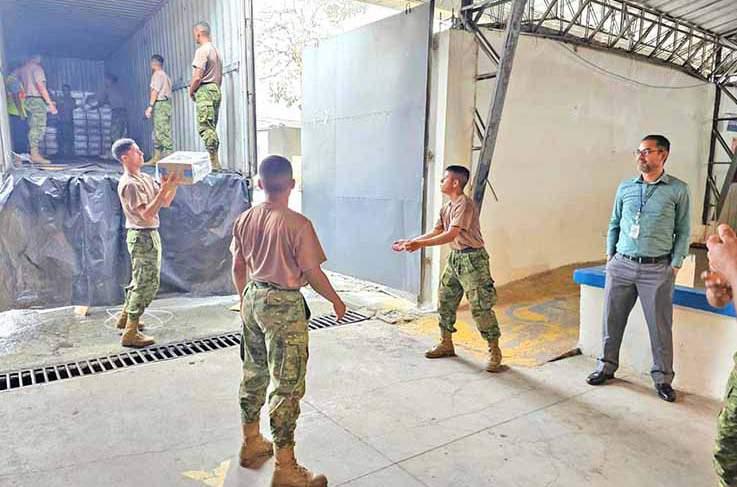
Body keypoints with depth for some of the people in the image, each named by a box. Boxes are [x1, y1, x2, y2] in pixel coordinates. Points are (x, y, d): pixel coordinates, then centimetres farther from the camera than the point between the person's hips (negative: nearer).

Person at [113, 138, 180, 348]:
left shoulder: (145, 178, 11)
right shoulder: (129, 184, -18)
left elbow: (165, 203, 10)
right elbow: (147, 213, -25)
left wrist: (173, 184, -4)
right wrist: (164, 189, -28)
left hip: (150, 235, 10)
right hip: (142, 237, -10)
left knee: (141, 280, 22)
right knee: (146, 283, -7)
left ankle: (125, 318, 38)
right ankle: (130, 334, 0)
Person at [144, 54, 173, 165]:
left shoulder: (157, 74, -7)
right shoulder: (165, 75, 21)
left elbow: (155, 91, -15)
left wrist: (150, 106, -18)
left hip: (160, 104, -10)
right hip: (165, 103, 10)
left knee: (163, 132, -12)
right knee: (158, 133, 11)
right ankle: (156, 158, 15)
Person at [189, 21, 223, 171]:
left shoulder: (202, 50, -10)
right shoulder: (216, 50, 18)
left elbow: (198, 77, -16)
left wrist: (191, 91, -2)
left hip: (204, 91, -9)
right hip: (216, 90, 9)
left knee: (205, 128, -10)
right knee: (212, 128, 10)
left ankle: (214, 162, -13)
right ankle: (214, 162, 11)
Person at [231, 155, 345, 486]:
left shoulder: (245, 220, 2)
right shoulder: (297, 224, -18)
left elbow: (238, 268, 10)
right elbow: (312, 273, -15)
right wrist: (336, 300, 1)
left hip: (253, 299, 7)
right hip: (284, 305, -7)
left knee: (253, 374, 20)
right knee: (287, 385, 1)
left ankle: (251, 445, 37)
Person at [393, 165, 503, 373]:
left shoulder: (465, 204, -19)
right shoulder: (447, 207, 10)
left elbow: (451, 235, -26)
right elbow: (436, 232, 13)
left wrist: (420, 244, -30)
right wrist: (409, 241, 7)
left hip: (472, 259, -9)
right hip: (454, 257, 9)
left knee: (481, 306, -6)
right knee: (445, 301, 13)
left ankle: (495, 352, 6)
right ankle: (446, 344, 28)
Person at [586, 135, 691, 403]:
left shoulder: (678, 189, -1)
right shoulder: (625, 187, 7)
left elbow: (683, 231, 2)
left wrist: (675, 264, -3)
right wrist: (610, 254, 9)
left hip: (657, 270, -3)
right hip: (621, 265, 3)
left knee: (660, 327, 5)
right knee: (612, 320, 10)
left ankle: (662, 378, 21)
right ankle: (607, 366, 27)